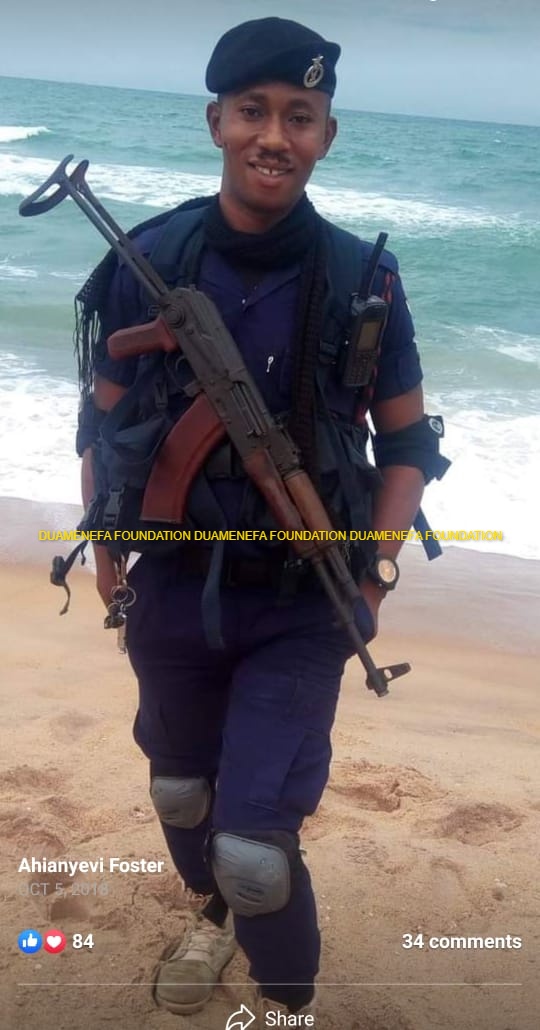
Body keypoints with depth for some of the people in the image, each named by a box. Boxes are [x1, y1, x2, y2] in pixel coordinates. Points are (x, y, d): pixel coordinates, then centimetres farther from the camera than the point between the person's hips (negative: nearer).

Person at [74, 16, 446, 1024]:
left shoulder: (364, 281, -12)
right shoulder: (150, 258, -9)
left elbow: (407, 442, -1)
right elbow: (102, 418, 3)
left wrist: (372, 579, -8)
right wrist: (105, 545, -3)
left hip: (304, 606, -2)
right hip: (173, 589, 3)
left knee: (255, 847, -8)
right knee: (180, 789, 23)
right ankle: (212, 912, 57)